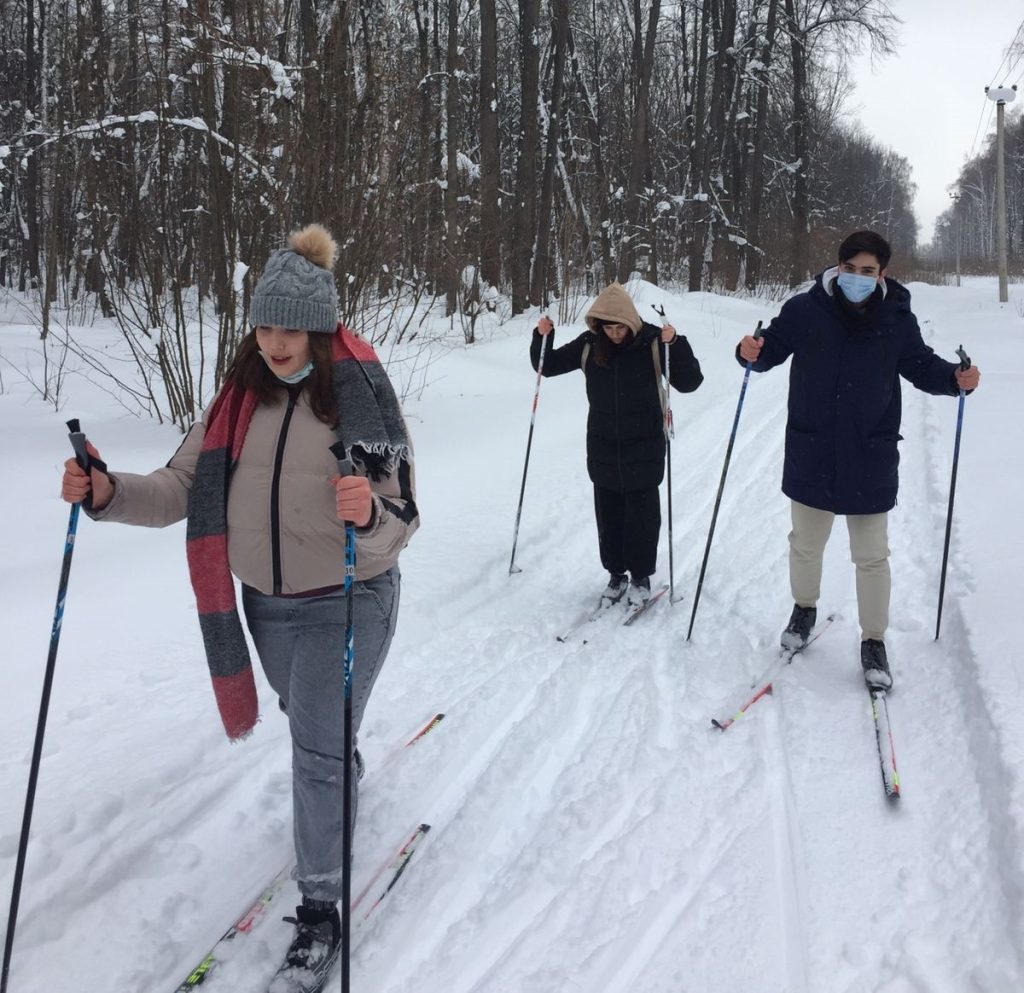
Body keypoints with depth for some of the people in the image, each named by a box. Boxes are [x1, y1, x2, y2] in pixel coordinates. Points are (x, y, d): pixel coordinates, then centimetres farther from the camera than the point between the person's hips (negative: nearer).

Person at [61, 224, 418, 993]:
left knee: (317, 749, -4)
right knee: (311, 722, 28)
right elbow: (180, 489, -3)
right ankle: (344, 769, 62)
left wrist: (368, 515, -42)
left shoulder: (360, 396, -17)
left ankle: (321, 909, 13)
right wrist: (108, 493, -20)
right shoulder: (240, 397, -2)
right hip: (264, 603, 6)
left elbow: (399, 522, -20)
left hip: (346, 601, -5)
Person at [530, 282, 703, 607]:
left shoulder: (653, 343, -11)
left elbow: (689, 382, -14)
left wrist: (675, 344, -28)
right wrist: (542, 337, -11)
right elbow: (549, 366, 8)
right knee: (608, 514, 11)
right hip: (603, 447, 3)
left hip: (643, 447, -3)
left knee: (642, 514, 6)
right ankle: (615, 575, 25)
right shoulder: (590, 345, -3)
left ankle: (641, 577, 21)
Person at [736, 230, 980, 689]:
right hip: (811, 457, 0)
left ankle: (873, 642, 23)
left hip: (870, 461, 0)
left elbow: (921, 367, 8)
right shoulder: (805, 310, -7)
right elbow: (772, 349, 2)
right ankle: (804, 609, 43)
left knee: (871, 557, 7)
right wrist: (751, 353, -21)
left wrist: (955, 378, -11)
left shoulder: (898, 320, -3)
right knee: (806, 544, 17)